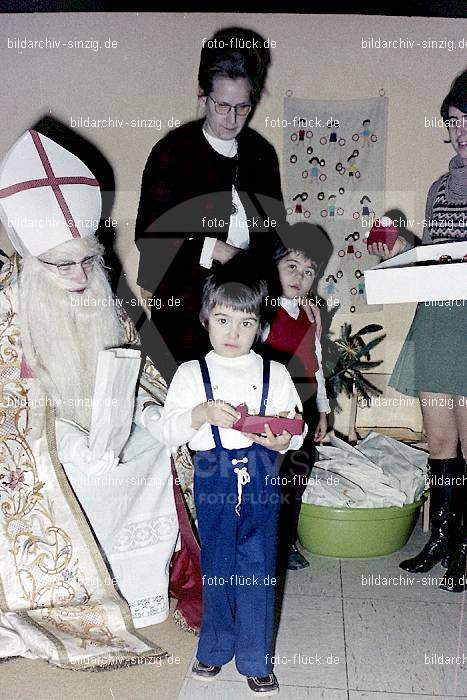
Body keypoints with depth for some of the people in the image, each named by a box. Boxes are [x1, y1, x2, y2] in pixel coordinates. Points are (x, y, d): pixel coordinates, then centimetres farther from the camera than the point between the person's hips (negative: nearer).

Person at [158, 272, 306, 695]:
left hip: (261, 480, 0)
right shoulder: (191, 373, 2)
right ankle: (215, 649, 33)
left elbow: (296, 430, 4)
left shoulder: (275, 373, 4)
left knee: (258, 570, 5)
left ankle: (256, 661, 22)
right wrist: (202, 413, -21)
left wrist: (282, 439, -19)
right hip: (214, 480, 0)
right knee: (216, 567, 12)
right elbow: (170, 431, -3)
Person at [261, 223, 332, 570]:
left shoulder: (312, 311, 9)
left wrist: (322, 410, 18)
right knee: (276, 481, 1)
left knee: (299, 477, 14)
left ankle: (289, 543, 30)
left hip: (305, 406, 6)